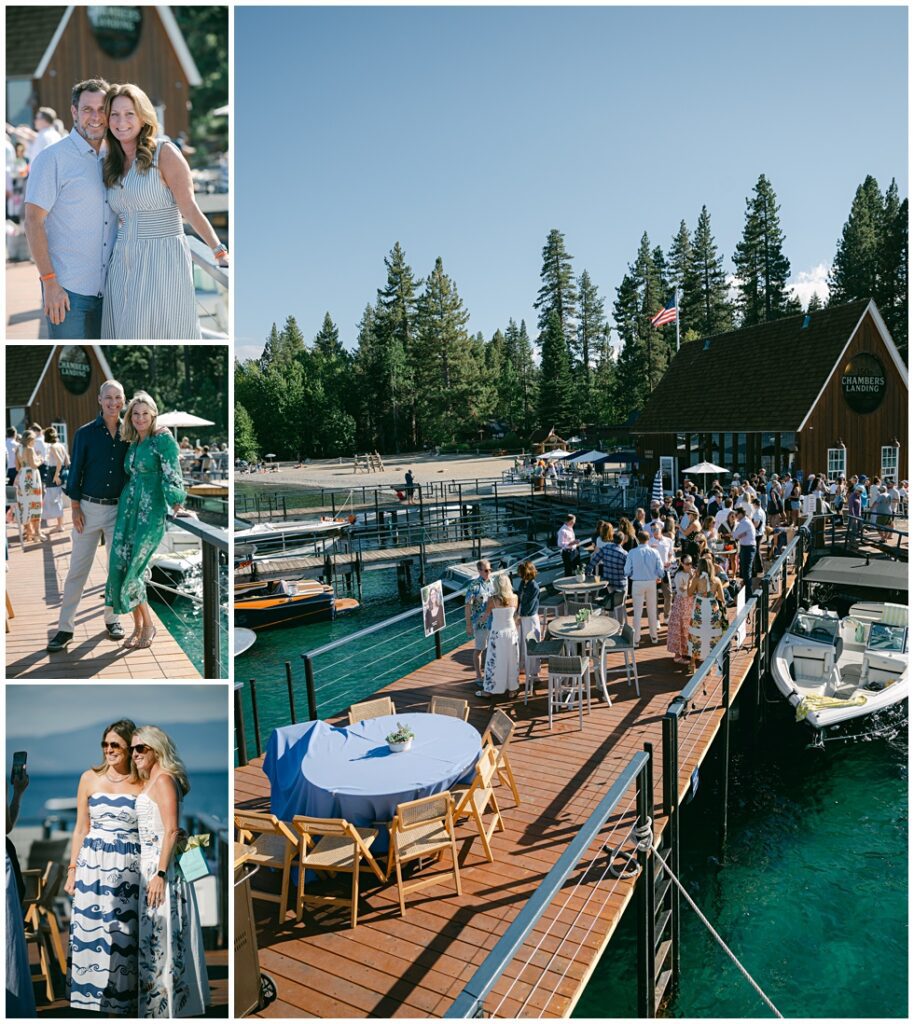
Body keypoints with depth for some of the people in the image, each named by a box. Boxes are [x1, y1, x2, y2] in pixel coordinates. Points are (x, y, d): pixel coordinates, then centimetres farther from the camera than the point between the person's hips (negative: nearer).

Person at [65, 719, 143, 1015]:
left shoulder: (143, 784, -1)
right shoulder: (90, 778, 4)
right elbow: (81, 828, 8)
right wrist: (72, 869, 5)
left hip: (128, 869, -1)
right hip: (93, 866, 1)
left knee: (124, 933, 4)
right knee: (90, 931, 5)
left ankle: (124, 1001, 19)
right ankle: (92, 996, 22)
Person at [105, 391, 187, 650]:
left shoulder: (163, 438, -8)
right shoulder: (133, 444, 15)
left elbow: (172, 474, -13)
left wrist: (175, 502, -20)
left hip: (151, 513, -7)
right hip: (128, 509, 7)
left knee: (133, 570, -6)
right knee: (119, 567, 2)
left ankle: (148, 625, 14)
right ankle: (138, 626, 17)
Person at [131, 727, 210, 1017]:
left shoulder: (164, 779, -13)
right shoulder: (150, 781, 15)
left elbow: (171, 831, -19)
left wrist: (160, 874, -23)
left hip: (160, 866, -9)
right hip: (148, 863, 9)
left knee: (160, 937, -3)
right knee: (152, 936, 14)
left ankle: (166, 1005, 7)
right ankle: (156, 1003, 23)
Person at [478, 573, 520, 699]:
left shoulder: (493, 599, -16)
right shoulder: (514, 598, -8)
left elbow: (486, 614, -1)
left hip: (497, 632, -3)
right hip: (511, 631, 3)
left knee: (495, 661, 8)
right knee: (511, 661, 14)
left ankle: (489, 691, 19)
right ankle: (512, 690, 23)